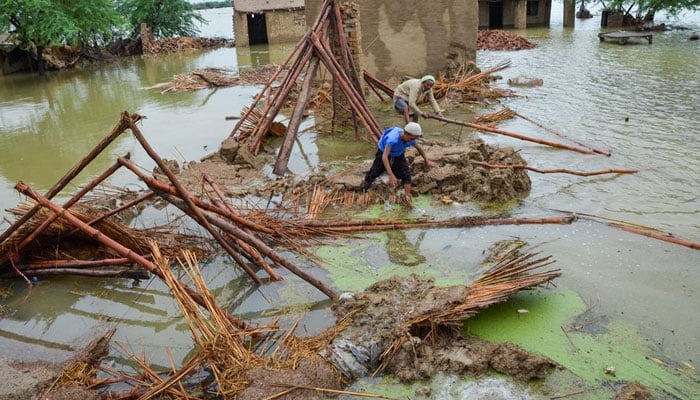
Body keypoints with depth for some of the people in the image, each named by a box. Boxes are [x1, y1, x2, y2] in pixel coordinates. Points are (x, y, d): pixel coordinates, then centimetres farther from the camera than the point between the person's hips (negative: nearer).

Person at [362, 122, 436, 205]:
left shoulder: (410, 139, -26)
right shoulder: (393, 138, -45)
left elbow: (419, 148, -3)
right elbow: (384, 156, -51)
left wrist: (427, 161, 7)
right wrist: (391, 175, -58)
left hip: (399, 154, 4)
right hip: (384, 152, -4)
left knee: (406, 173, -12)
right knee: (375, 171, 7)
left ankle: (407, 195, -5)